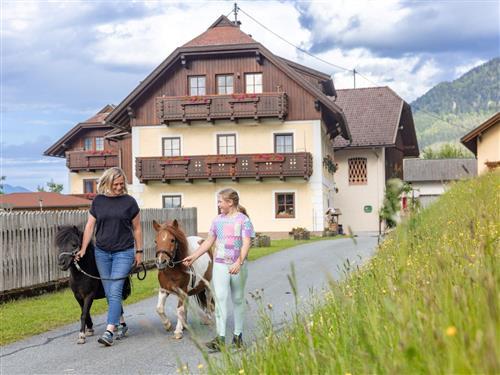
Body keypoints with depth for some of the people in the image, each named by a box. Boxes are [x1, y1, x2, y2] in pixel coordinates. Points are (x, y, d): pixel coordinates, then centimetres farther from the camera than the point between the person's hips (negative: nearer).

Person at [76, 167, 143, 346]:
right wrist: (83, 249, 0)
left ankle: (109, 331, -15)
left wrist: (139, 251, 3)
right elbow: (90, 226, 6)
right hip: (102, 252, 4)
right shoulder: (98, 201, 4)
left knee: (115, 291, -12)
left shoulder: (129, 202, -2)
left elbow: (137, 228, 3)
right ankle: (121, 324, 26)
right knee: (109, 293, 9)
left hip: (123, 252, -3)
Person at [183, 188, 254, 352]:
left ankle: (238, 335, 22)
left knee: (238, 299, 9)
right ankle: (220, 338, -12)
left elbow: (246, 244, -14)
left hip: (238, 266, -3)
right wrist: (193, 256, 10)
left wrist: (239, 262, -27)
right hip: (220, 265, 3)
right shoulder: (217, 220, 9)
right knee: (220, 298, -8)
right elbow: (209, 242, 15)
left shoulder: (243, 220, -5)